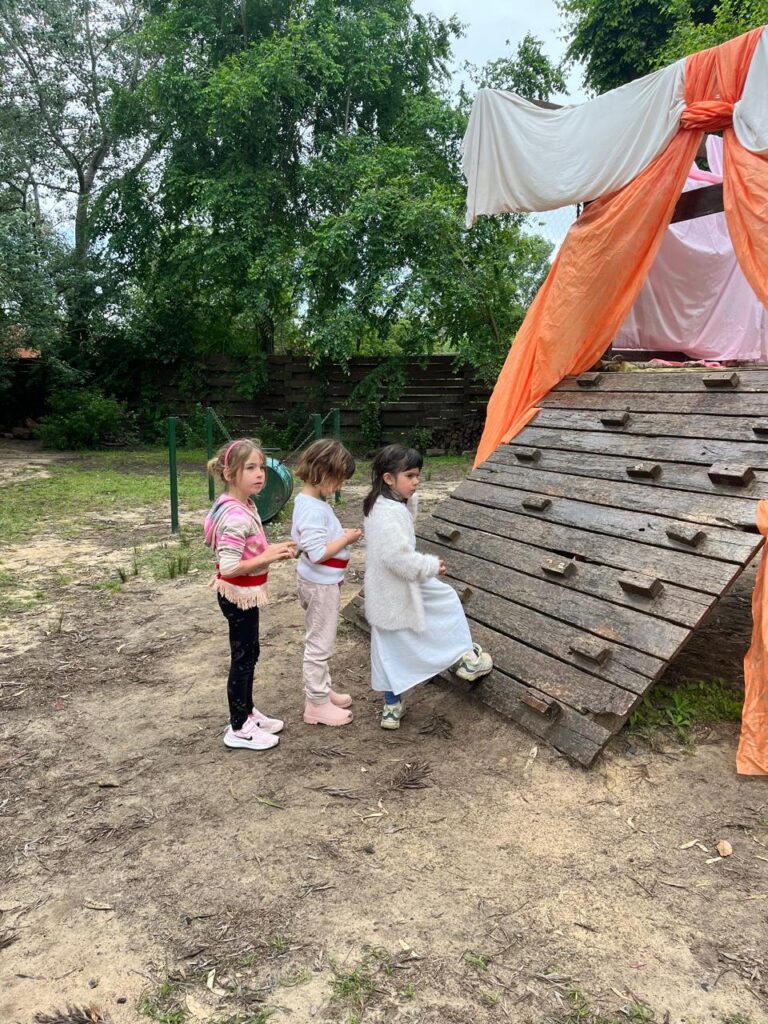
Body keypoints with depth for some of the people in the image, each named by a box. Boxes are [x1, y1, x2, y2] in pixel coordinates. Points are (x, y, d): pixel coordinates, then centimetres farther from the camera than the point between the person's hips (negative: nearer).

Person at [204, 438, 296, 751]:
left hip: (245, 594, 9)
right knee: (242, 658, 4)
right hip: (238, 596, -9)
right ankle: (238, 729, 19)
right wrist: (268, 556, -27)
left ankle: (247, 712, 38)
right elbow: (230, 566, -31)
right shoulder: (236, 516, -28)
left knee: (249, 654, 21)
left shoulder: (245, 506, 3)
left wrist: (273, 549, 0)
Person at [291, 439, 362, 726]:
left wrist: (341, 535, 3)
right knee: (319, 644, 3)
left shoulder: (309, 501, 5)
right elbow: (317, 554, -29)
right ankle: (317, 704, 16)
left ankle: (321, 690, 37)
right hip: (321, 584, -10)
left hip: (322, 582, 10)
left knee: (319, 642, 22)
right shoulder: (313, 509, -26)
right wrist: (346, 539, -18)